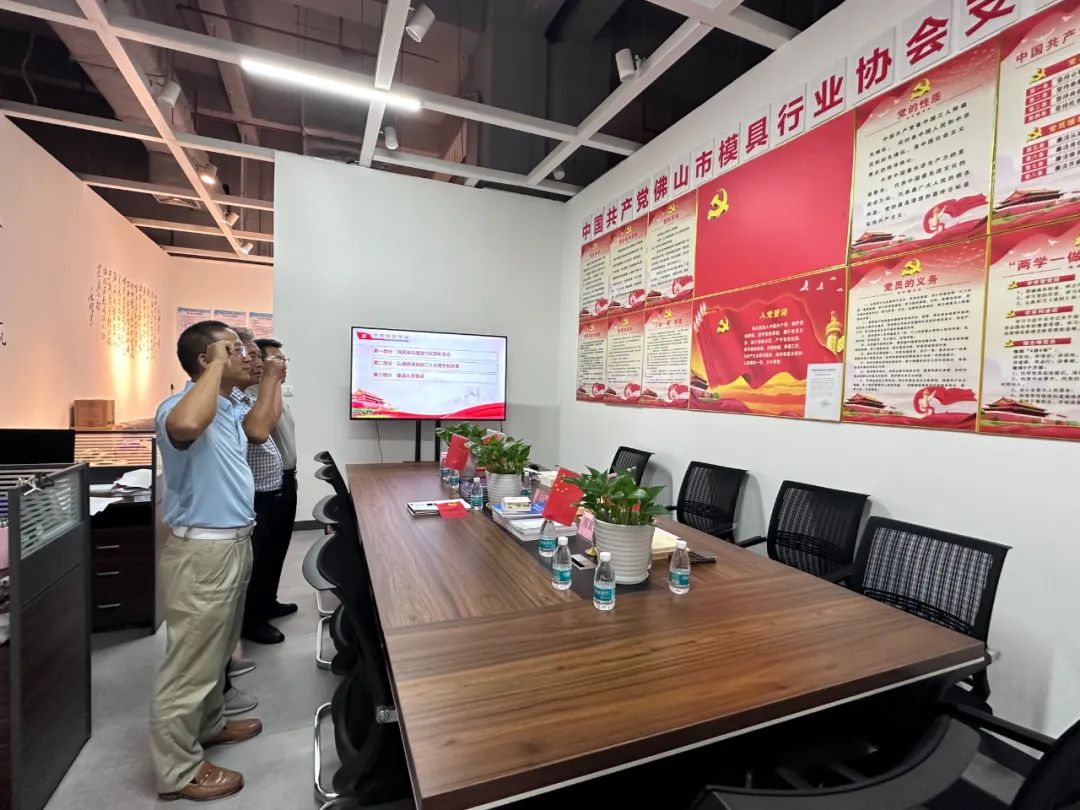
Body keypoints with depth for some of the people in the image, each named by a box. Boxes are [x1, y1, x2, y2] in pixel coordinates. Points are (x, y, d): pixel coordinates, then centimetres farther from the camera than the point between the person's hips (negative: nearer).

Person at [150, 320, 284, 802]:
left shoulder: (229, 408, 7)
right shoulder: (179, 406, -22)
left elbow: (259, 430, 22)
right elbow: (187, 425, -46)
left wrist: (271, 378, 19)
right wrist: (218, 364, -32)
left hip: (233, 544, 10)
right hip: (202, 552, -10)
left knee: (216, 651, 25)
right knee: (190, 661, 6)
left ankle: (208, 726, 45)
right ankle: (178, 771, 23)